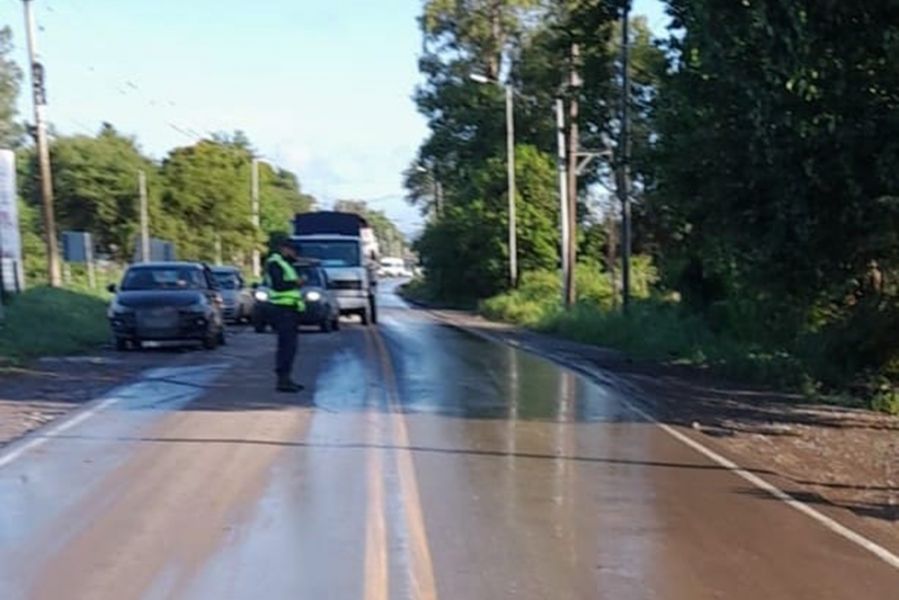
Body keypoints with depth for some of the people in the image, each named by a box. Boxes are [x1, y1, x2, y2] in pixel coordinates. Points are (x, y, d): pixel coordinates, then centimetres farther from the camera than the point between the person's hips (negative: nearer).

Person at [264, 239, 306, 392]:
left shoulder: (285, 264, 23)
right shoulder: (274, 263, -9)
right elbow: (278, 285, -21)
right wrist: (295, 282, -13)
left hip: (290, 308, 10)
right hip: (283, 309, -10)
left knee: (289, 345, 12)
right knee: (286, 345, -13)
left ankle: (286, 378, 19)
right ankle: (282, 380, -13)